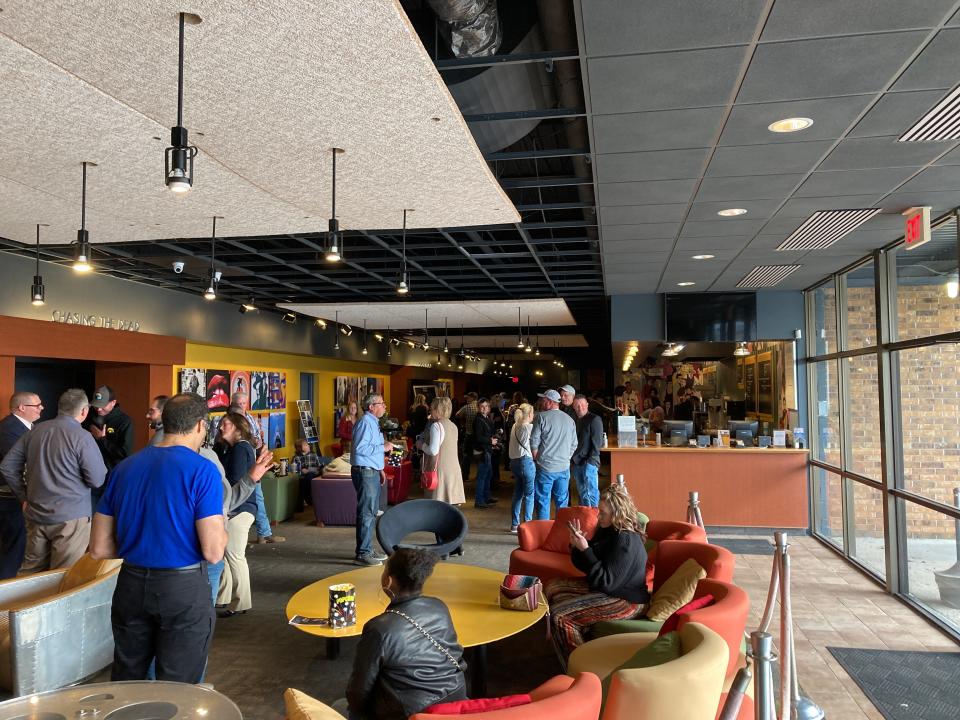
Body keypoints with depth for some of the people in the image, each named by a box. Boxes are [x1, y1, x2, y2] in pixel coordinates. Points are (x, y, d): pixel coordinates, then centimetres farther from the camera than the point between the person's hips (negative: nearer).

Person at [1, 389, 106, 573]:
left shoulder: (35, 431, 5)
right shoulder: (82, 436, -14)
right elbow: (97, 480, -15)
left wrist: (24, 496, 16)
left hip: (36, 515, 6)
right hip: (71, 517, -6)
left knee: (30, 573, 18)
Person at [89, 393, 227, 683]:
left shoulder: (125, 467, 3)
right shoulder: (202, 470, -14)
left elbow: (99, 548, 5)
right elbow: (213, 552, -17)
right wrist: (221, 530, 3)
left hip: (131, 584, 6)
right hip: (183, 588, -5)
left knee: (125, 681, 22)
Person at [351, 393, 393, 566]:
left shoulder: (373, 422, 17)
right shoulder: (365, 422, -15)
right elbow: (360, 448, -25)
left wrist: (379, 469, 20)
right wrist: (383, 448, -18)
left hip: (372, 472, 11)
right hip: (364, 473, -11)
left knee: (372, 513, 16)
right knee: (366, 513, -7)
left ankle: (367, 550, 26)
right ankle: (362, 554, 0)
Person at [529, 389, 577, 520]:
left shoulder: (542, 417, -8)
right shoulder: (569, 420, 7)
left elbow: (534, 442, -9)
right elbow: (574, 445, 10)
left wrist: (536, 459, 4)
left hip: (545, 467, -4)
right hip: (564, 468, 4)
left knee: (543, 501, 4)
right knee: (562, 502, 12)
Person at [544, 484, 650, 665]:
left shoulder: (625, 540, -25)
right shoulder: (607, 531, 3)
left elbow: (606, 581, -27)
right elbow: (585, 565, 11)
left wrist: (585, 549, -28)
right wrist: (577, 545, -9)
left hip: (626, 601, -11)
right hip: (606, 588, 11)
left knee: (559, 616, -20)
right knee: (552, 586, 11)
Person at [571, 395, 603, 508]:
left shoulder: (594, 419, -5)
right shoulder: (576, 420, 16)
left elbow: (597, 442, -10)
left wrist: (591, 460, -15)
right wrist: (573, 459, 11)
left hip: (589, 462, -7)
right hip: (576, 462, 7)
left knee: (591, 493, -9)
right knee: (582, 493, 12)